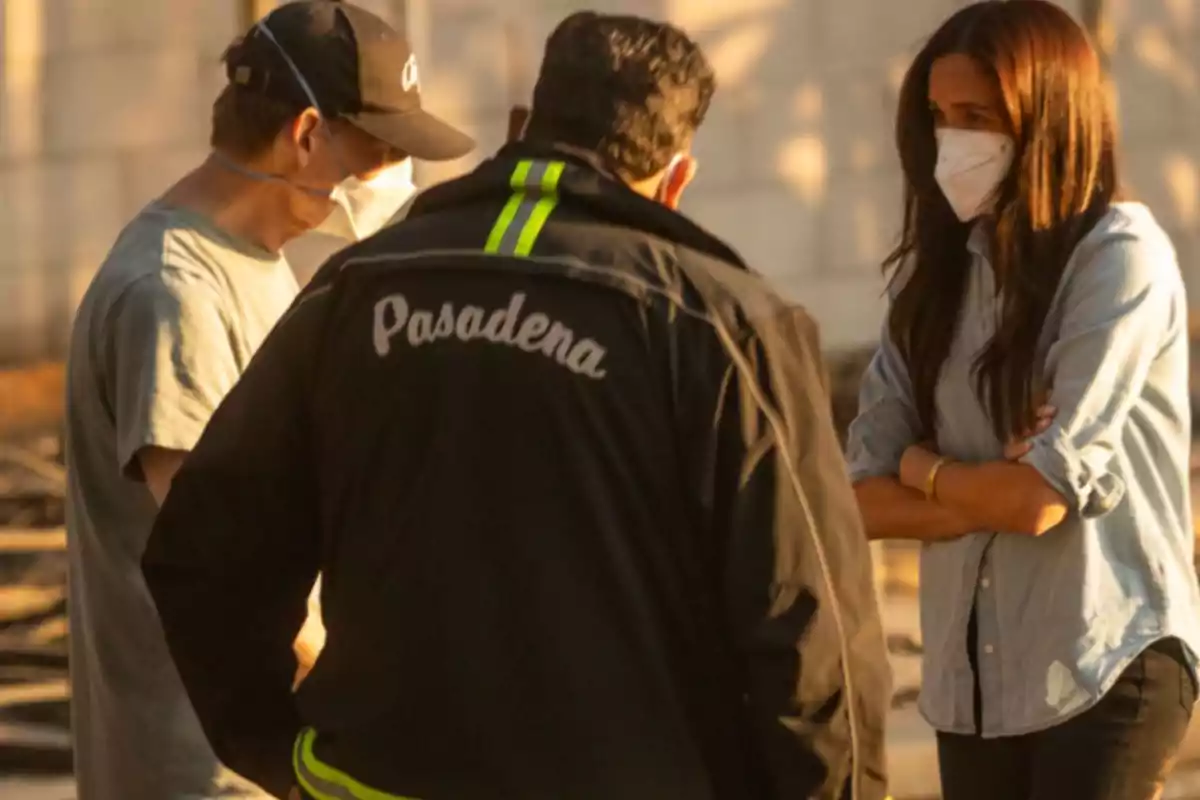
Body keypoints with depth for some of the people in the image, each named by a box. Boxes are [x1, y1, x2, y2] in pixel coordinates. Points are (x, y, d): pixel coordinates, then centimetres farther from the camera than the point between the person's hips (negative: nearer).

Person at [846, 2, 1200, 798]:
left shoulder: (1121, 256, -11)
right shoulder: (936, 269, 7)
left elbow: (1039, 495, -18)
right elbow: (864, 498, 3)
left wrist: (925, 468, 1)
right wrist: (990, 492, -14)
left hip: (1110, 670, -6)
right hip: (972, 680, 6)